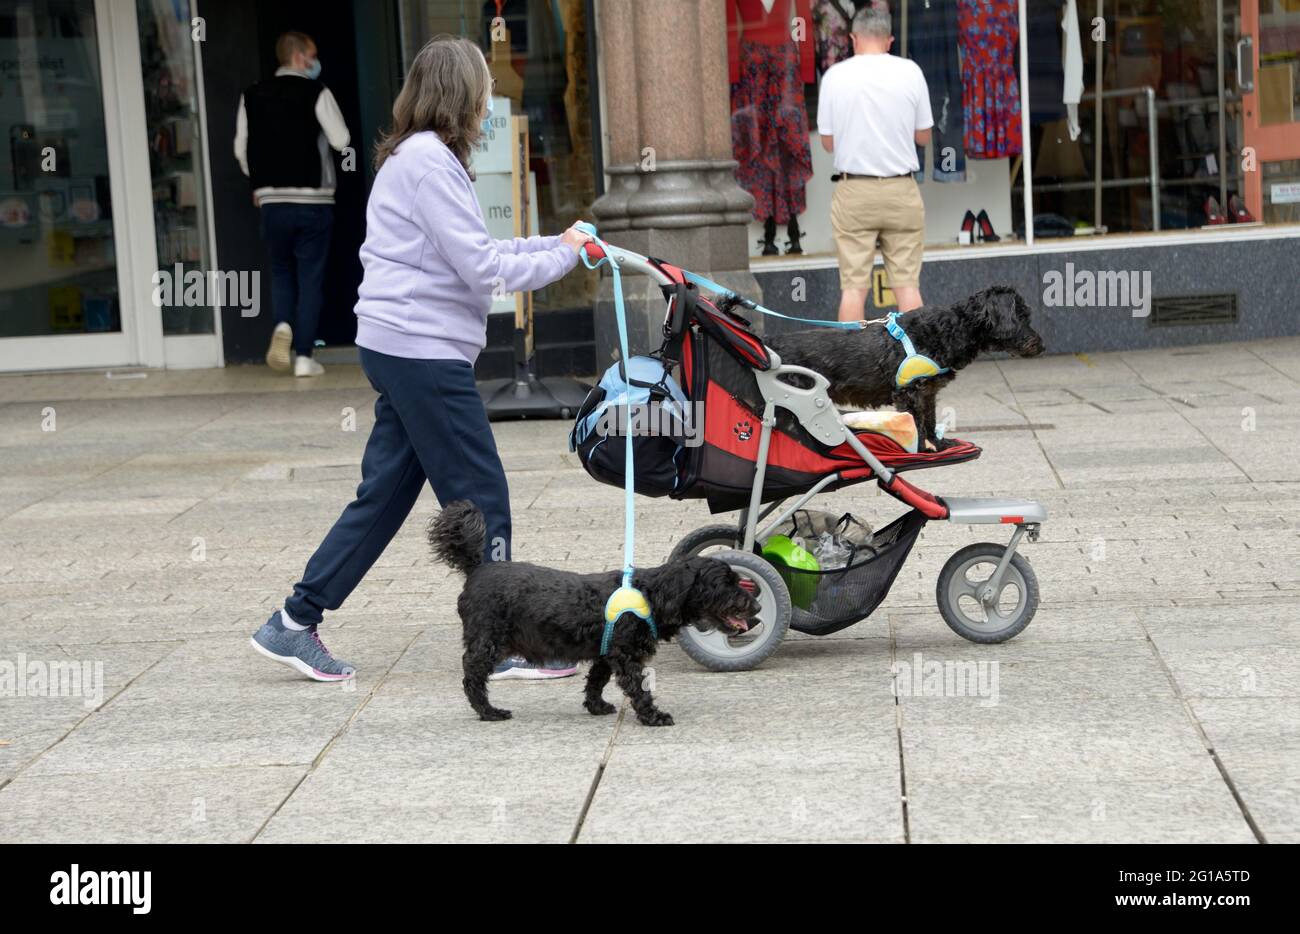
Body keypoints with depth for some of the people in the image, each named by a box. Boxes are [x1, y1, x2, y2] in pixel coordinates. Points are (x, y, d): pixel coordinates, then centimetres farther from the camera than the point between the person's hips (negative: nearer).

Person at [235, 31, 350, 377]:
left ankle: (283, 324, -8)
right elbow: (341, 140, -10)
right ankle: (304, 356, 0)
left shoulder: (252, 96, 5)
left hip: (272, 201, 3)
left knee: (281, 270, 19)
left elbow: (241, 149, 9)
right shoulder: (316, 93, -8)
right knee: (310, 277, 3)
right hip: (313, 199, -3)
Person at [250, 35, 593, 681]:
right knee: (480, 494, -2)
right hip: (423, 349, -10)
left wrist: (555, 243, 15)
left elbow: (469, 255, 20)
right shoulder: (428, 160, -14)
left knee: (385, 492, 11)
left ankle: (295, 623, 14)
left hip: (404, 351, 10)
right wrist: (561, 257, -5)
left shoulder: (419, 157, 18)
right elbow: (480, 266, -16)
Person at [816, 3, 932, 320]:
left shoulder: (835, 75, -2)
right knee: (907, 282, 4)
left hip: (853, 190, -1)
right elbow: (923, 136, 7)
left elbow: (828, 142, 3)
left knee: (854, 285, 0)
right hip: (901, 190, 1)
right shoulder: (909, 72, 0)